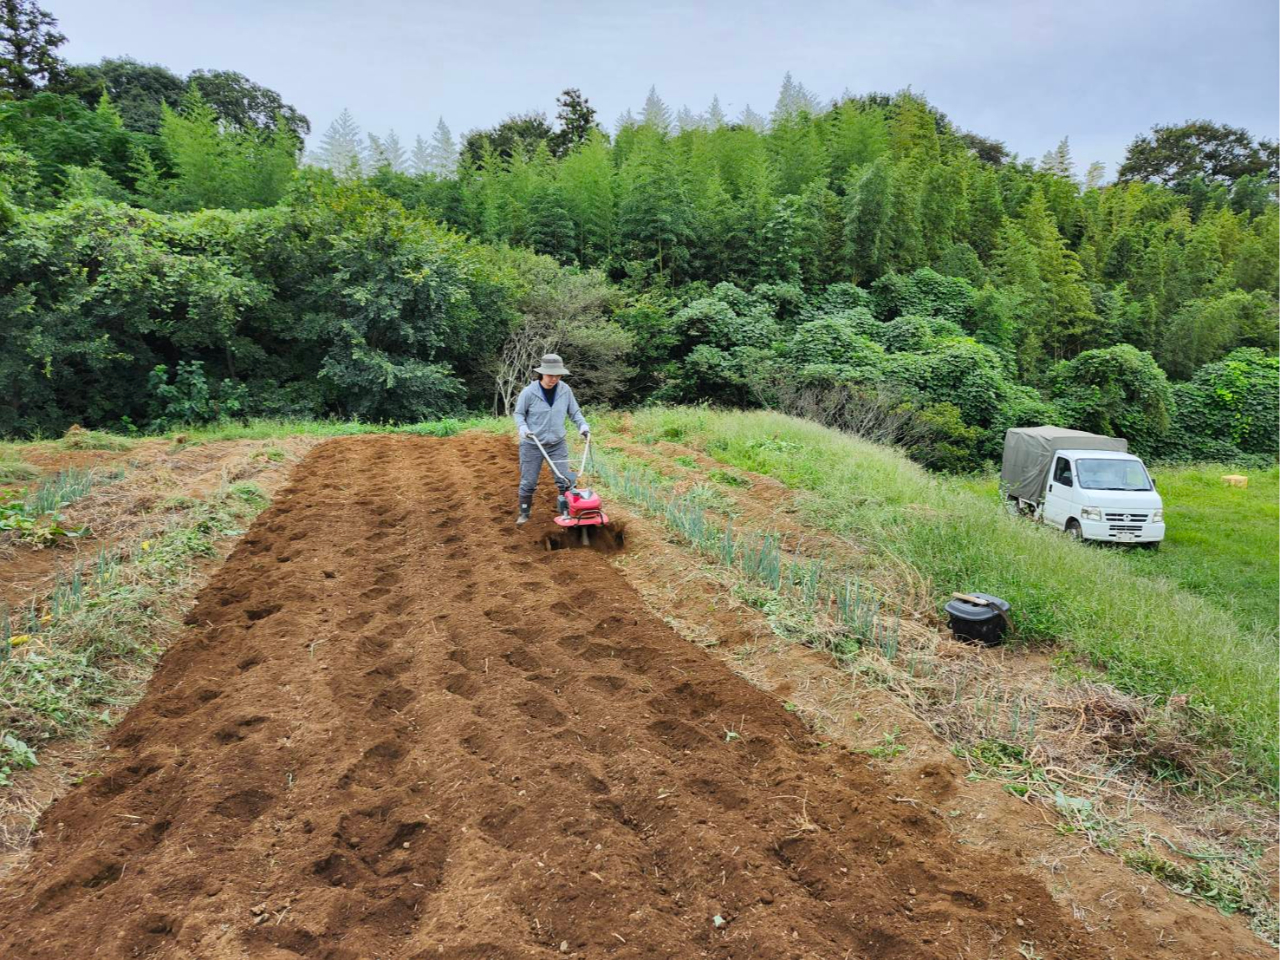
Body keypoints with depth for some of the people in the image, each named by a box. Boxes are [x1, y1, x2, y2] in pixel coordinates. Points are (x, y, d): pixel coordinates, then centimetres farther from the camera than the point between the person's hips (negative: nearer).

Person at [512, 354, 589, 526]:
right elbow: (519, 414, -3)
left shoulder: (565, 390, -6)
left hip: (557, 444, 2)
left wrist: (583, 425, -11)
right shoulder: (529, 392, -14)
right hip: (532, 445, -2)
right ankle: (524, 513, 26)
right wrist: (522, 427, -21)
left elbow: (574, 412, 5)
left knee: (565, 480, 0)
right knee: (528, 482, 7)